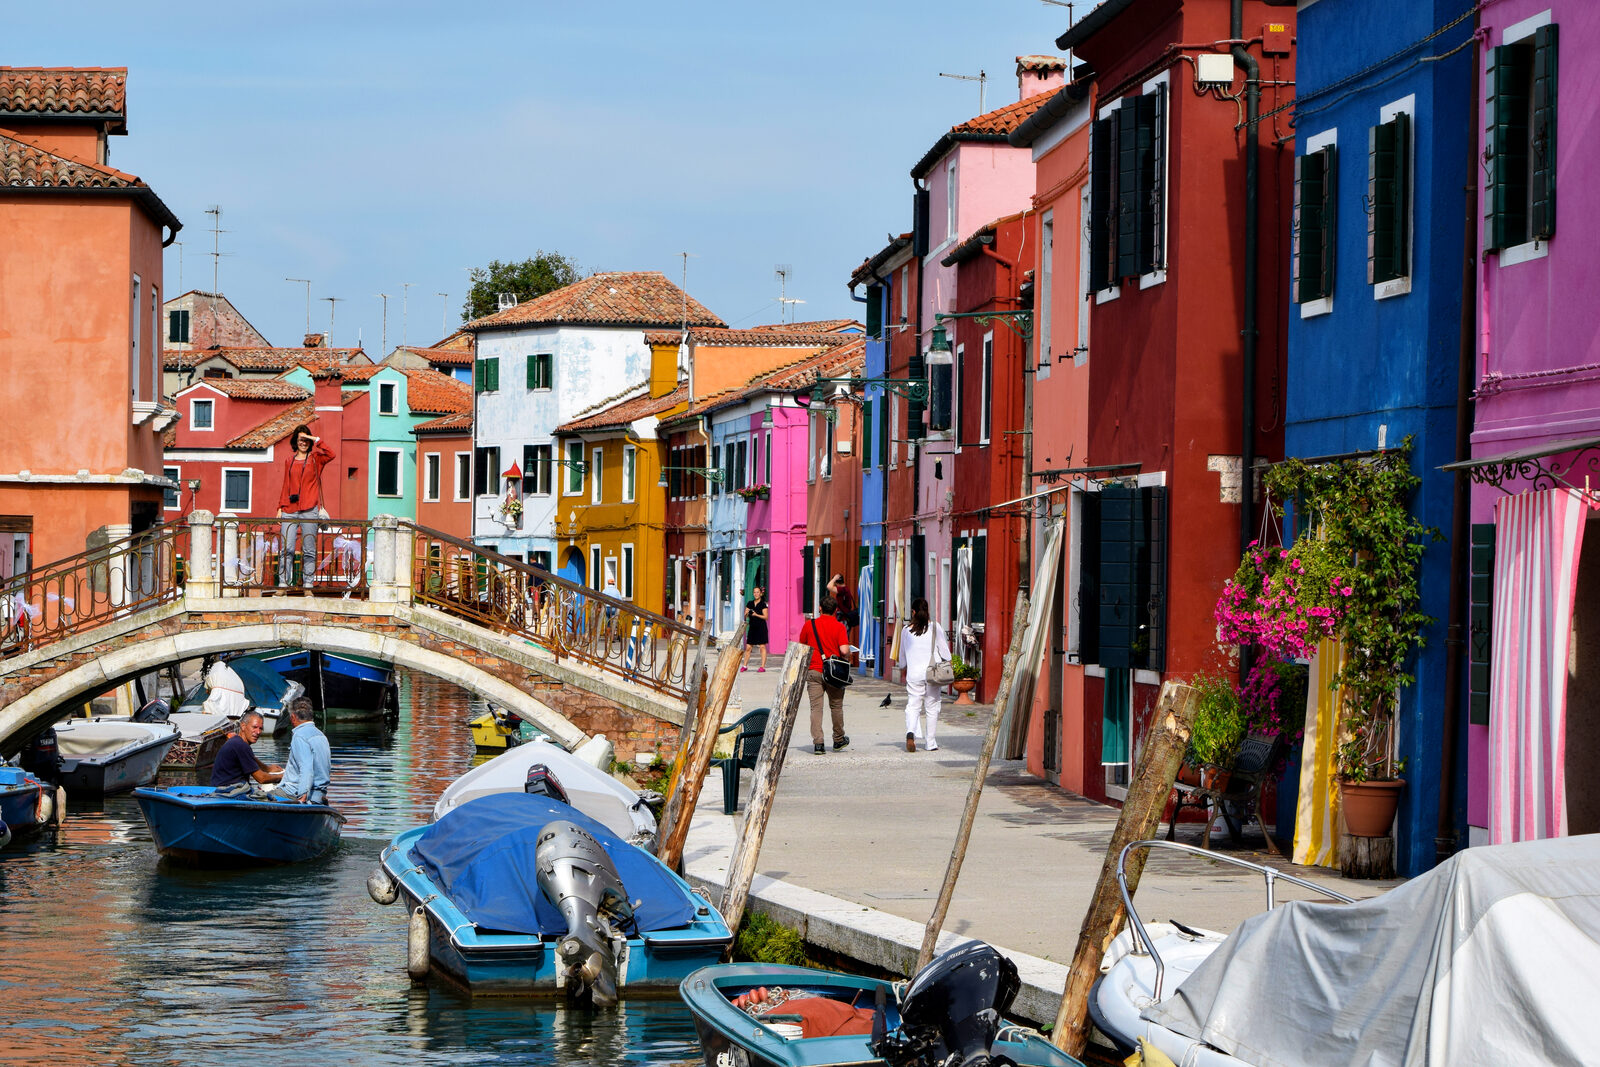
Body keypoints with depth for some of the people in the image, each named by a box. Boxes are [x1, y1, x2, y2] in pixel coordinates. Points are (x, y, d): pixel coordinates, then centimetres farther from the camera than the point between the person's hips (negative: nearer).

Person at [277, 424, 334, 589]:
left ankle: (307, 583, 3)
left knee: (309, 550, -1)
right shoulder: (290, 461, 17)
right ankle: (283, 583, -3)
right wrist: (281, 507, 11)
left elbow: (330, 455, -14)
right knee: (286, 549, -5)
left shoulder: (315, 458, 8)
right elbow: (286, 486, 18)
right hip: (290, 510, 2)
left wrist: (317, 440, -9)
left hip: (309, 510, -2)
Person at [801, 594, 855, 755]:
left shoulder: (809, 625, 2)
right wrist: (849, 651, 7)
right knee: (836, 706, 15)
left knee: (816, 707, -1)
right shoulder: (839, 626, -5)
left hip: (813, 670, 1)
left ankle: (817, 743, -11)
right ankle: (838, 740, 27)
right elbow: (844, 650, -15)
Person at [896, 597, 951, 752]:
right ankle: (930, 742, 10)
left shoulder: (906, 630, 1)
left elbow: (903, 655, 10)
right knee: (932, 707, 8)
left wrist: (902, 667, 30)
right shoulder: (935, 627, -2)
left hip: (914, 674, 0)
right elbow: (944, 649, 2)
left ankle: (910, 733, -25)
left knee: (913, 706, 1)